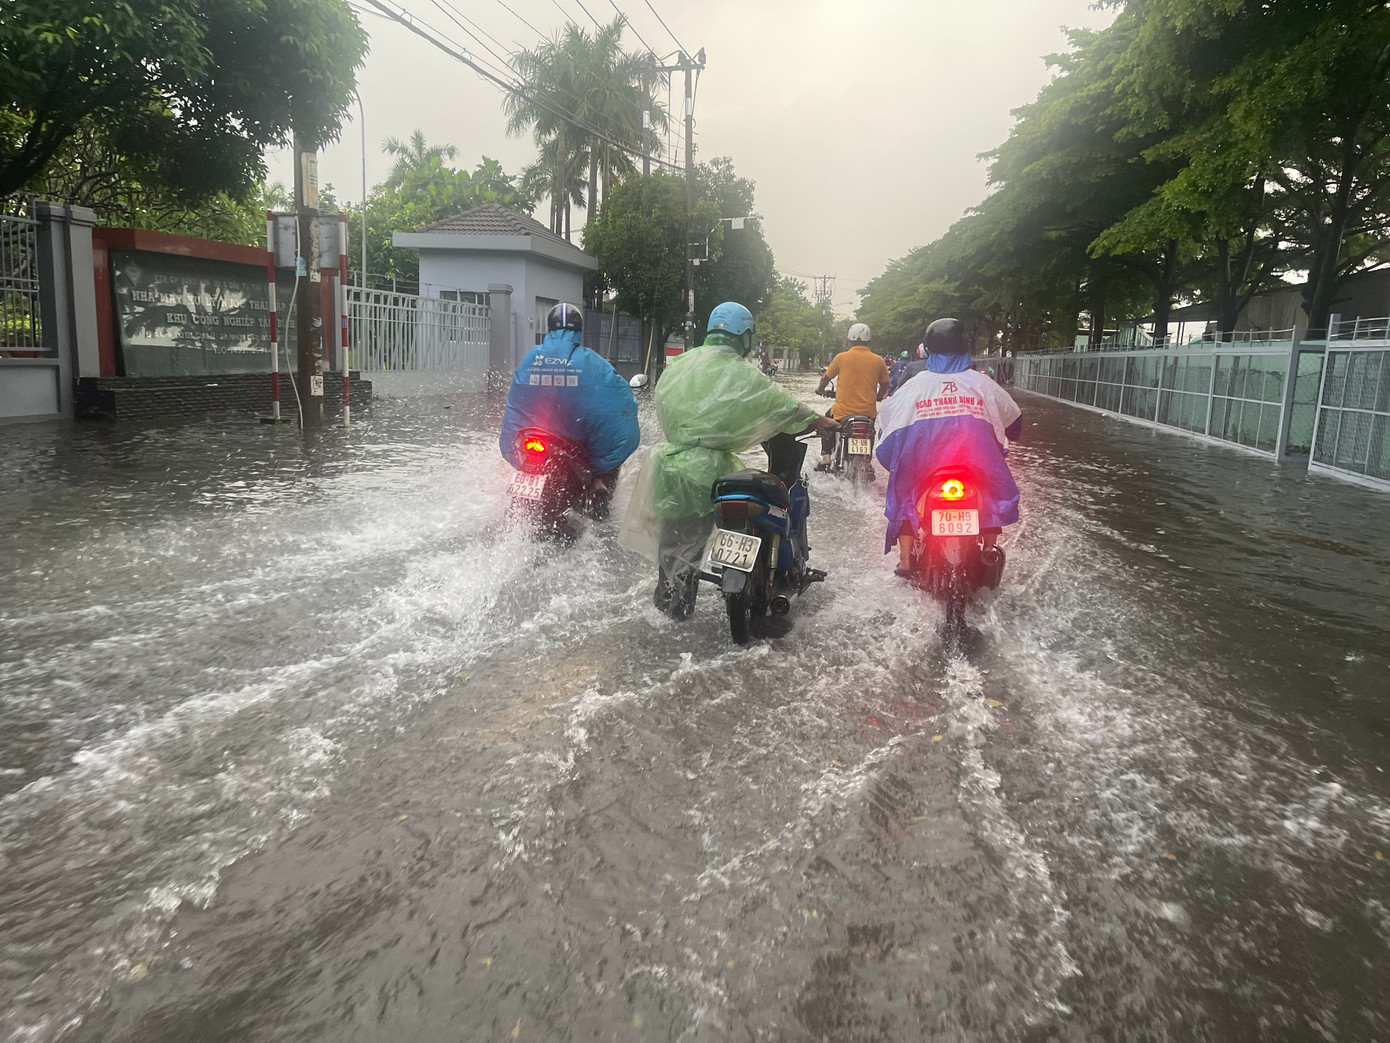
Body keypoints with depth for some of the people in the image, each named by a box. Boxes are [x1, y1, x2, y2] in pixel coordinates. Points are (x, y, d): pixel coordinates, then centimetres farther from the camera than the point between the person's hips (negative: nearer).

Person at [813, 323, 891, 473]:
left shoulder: (842, 357, -5)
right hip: (868, 412, 2)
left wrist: (820, 389, 29)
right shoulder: (878, 360, 0)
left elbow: (825, 378, 7)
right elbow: (885, 386, 10)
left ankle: (825, 458, 19)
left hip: (843, 411, -2)